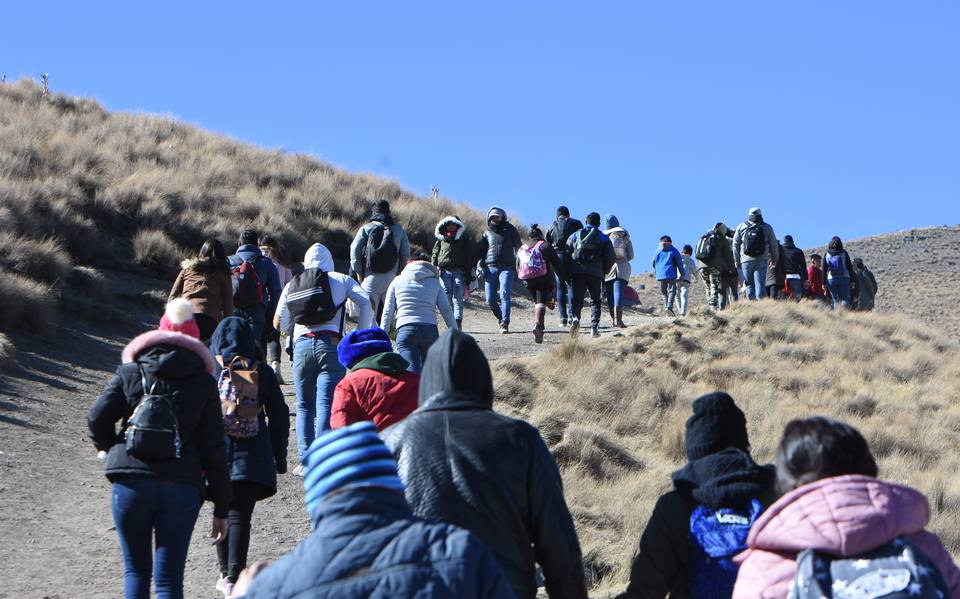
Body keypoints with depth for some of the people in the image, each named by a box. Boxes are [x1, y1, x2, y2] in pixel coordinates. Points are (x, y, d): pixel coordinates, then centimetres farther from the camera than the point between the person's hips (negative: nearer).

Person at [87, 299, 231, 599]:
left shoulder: (130, 372, 8)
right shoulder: (203, 383, 6)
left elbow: (97, 418, -1)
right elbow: (213, 449, 3)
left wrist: (111, 448, 21)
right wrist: (221, 507, 7)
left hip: (130, 483, 1)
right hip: (183, 487, -1)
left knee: (136, 571, 15)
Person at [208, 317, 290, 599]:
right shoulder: (263, 372, 3)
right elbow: (279, 416, 6)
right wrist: (280, 456, 14)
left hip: (216, 455, 0)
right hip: (251, 458, 0)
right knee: (240, 516, -1)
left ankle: (226, 574, 20)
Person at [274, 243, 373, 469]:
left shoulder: (292, 285, 18)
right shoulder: (340, 280, 12)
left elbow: (279, 324, 16)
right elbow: (365, 303, -3)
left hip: (302, 345, 2)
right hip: (331, 344, -2)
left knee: (304, 405, 11)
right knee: (326, 404, -6)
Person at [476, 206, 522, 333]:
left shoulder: (510, 230, 10)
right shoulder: (487, 233, 17)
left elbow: (518, 247, 7)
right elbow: (482, 251, 19)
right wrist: (480, 266, 5)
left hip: (507, 267, -3)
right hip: (490, 268, 3)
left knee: (504, 295, -18)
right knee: (490, 299, -3)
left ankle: (505, 324, -19)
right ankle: (501, 318, 20)